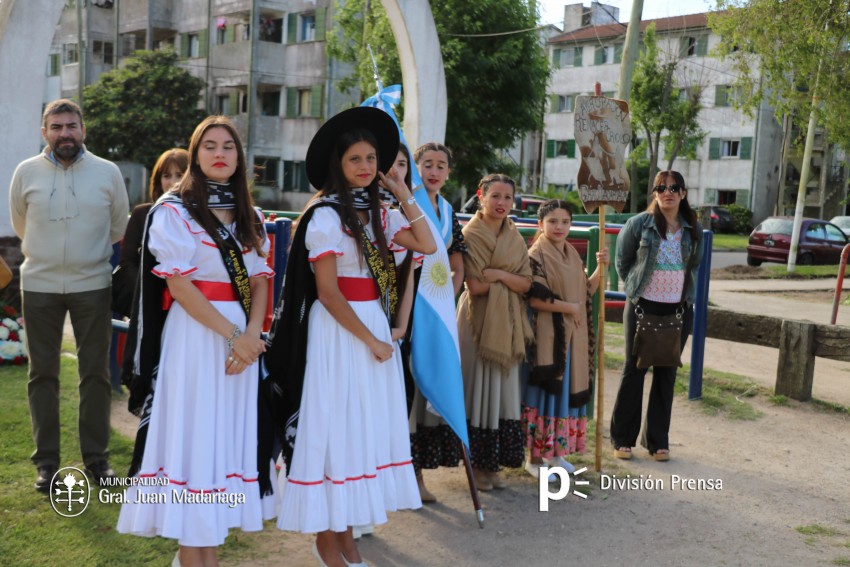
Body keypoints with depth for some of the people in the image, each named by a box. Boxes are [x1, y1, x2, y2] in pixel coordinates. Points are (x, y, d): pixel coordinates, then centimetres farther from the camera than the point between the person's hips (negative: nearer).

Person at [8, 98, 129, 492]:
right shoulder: (26, 172, -1)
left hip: (92, 286, 0)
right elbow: (20, 225, 14)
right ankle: (46, 460, 16)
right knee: (42, 374, 6)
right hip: (39, 286, 1)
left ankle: (96, 456, 16)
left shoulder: (108, 172, -2)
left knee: (95, 372, 4)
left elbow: (119, 226, 11)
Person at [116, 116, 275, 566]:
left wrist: (252, 334, -10)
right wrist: (231, 334, -17)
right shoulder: (173, 210, -3)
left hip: (243, 338, 5)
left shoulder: (249, 216, 13)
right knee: (192, 434, -1)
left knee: (227, 436, 7)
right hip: (195, 335, -5)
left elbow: (259, 281, 8)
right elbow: (178, 285, -12)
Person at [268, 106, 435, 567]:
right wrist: (369, 339, -13)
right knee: (335, 427, 0)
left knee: (363, 426, 11)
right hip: (337, 329, -7)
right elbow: (327, 292, -15)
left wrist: (404, 194, 2)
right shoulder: (325, 216, -11)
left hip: (373, 324, 7)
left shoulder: (379, 214, 10)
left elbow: (427, 246, 0)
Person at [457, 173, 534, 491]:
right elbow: (475, 286, -15)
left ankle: (492, 463, 18)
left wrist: (499, 275, -14)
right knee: (477, 388, -1)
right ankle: (475, 464, 9)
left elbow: (526, 284, 2)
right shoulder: (470, 235, -7)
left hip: (507, 323, 6)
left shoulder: (515, 238, 11)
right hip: (479, 321, -6)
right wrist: (510, 279, -4)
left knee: (503, 388, 8)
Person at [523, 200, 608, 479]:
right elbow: (535, 299, -19)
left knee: (567, 392, 12)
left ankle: (554, 451, 24)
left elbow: (585, 291, 17)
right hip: (547, 337, -7)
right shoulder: (536, 256, -11)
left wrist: (600, 268, 3)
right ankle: (535, 458, 9)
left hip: (572, 338, 7)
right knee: (544, 394, -2)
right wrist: (571, 308, -13)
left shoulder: (572, 255, 12)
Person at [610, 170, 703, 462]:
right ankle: (623, 438, 13)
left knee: (666, 373, 8)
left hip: (679, 309, 3)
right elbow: (622, 261, 5)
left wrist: (687, 291, 9)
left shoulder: (693, 229, 5)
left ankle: (657, 440, 19)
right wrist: (634, 288, 3)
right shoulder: (639, 224, -5)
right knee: (634, 371, 3)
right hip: (643, 307, -3)